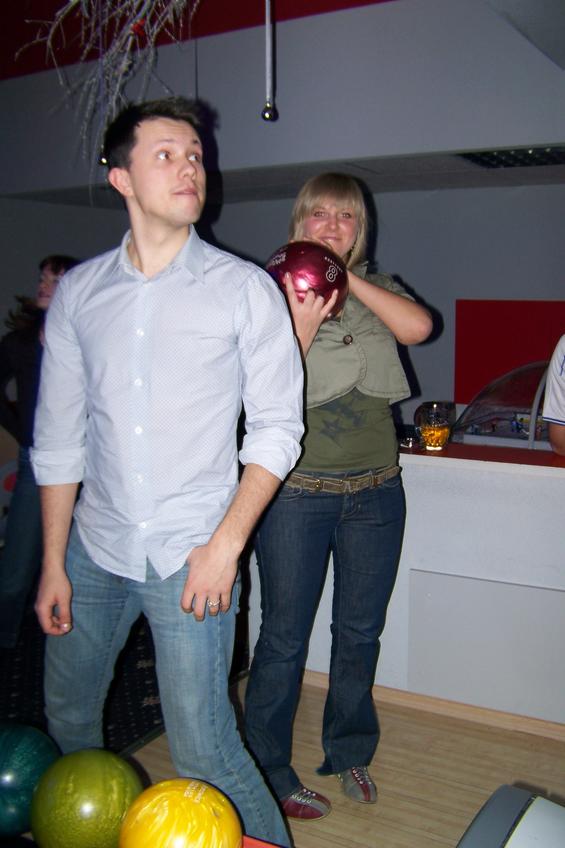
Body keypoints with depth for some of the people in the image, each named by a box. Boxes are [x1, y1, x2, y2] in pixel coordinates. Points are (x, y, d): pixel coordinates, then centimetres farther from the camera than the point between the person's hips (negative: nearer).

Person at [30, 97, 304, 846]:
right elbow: (59, 438, 6)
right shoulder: (79, 292, 3)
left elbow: (277, 426, -5)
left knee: (202, 750, -3)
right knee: (67, 716, 21)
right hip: (95, 550, 5)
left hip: (191, 557, -4)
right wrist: (53, 564, 6)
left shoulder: (244, 289, -5)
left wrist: (226, 544, -14)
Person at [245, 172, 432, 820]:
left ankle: (349, 753, 36)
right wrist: (302, 324, -23)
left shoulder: (377, 288, 9)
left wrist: (346, 277, -13)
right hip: (297, 492, -3)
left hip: (375, 492, 4)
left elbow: (418, 327, -12)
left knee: (360, 632, 15)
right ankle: (268, 775, 23)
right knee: (285, 637, 5)